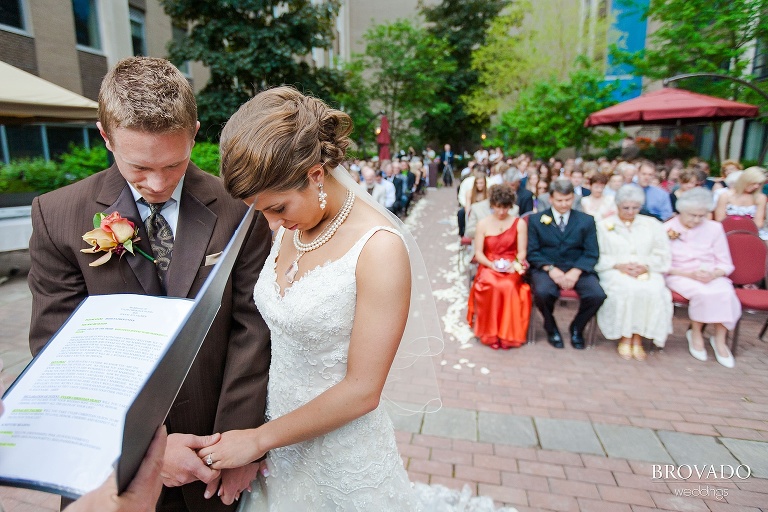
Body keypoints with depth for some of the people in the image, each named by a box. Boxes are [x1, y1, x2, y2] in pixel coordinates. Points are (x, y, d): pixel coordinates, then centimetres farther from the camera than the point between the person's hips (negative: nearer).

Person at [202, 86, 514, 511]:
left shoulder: (378, 248, -25)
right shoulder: (286, 226, -6)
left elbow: (362, 390, -21)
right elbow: (276, 329, 4)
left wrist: (259, 439, -11)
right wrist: (244, 441, 0)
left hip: (341, 449, -5)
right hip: (278, 431, 6)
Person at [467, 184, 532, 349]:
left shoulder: (519, 223, 7)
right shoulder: (483, 224, 8)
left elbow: (522, 252, 2)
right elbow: (478, 253, 2)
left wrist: (514, 264, -20)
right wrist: (492, 264, -16)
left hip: (511, 269, 0)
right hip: (488, 267, 0)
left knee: (508, 286, -35)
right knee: (491, 286, -35)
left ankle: (508, 333, -20)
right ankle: (490, 333, -22)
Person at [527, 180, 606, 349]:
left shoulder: (586, 220, 10)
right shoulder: (536, 220, 7)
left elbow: (591, 253, 3)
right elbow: (532, 252, 0)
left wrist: (575, 272, -15)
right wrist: (550, 268, -16)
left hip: (577, 269, 2)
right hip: (546, 268, -1)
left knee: (597, 295, -26)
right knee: (542, 292, -34)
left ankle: (577, 328, 7)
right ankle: (551, 328, 0)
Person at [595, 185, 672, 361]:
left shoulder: (652, 225, 17)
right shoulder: (604, 225, 11)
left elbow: (662, 255, 10)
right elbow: (598, 256, 2)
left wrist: (645, 266, -9)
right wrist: (619, 265, -13)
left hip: (647, 272, 2)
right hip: (615, 272, -2)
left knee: (652, 291, -31)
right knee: (626, 289, -35)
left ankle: (638, 337, -17)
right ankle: (624, 337, -19)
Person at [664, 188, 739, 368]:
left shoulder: (714, 228, 5)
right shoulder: (667, 229, -3)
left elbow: (726, 264, 6)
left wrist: (714, 274, -16)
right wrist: (689, 274, -17)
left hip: (712, 277, 3)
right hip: (679, 277, -3)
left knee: (726, 293, -29)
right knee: (703, 292, -33)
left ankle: (720, 339, -10)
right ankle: (696, 333, -9)